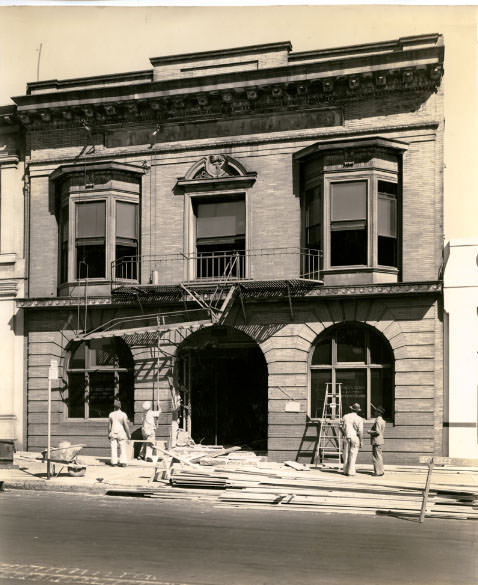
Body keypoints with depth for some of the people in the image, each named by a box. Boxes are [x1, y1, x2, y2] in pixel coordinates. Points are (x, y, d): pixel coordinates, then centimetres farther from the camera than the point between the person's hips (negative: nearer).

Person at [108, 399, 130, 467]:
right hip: (121, 433, -2)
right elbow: (126, 425, -11)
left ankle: (114, 462, 6)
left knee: (113, 448, 7)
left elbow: (109, 425, 2)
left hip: (113, 433, 2)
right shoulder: (123, 414, -11)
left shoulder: (111, 414, -2)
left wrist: (108, 434, 13)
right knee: (123, 448, 4)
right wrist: (128, 434, -3)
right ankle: (123, 462, -1)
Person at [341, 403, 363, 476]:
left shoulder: (345, 416, 2)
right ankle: (351, 471, 1)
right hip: (355, 438, -3)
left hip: (346, 437, 3)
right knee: (353, 455, 2)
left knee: (346, 454, 11)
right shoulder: (359, 419, -8)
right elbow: (360, 431, -10)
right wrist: (361, 441, -2)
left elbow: (342, 428, 5)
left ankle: (346, 470, 15)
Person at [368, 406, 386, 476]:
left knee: (376, 457, -6)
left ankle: (378, 472, -4)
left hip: (376, 441, -10)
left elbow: (378, 432, -24)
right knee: (379, 457, 15)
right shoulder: (382, 420, 14)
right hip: (379, 440, 10)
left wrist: (370, 432, -11)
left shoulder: (378, 421, -18)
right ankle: (380, 471, 20)